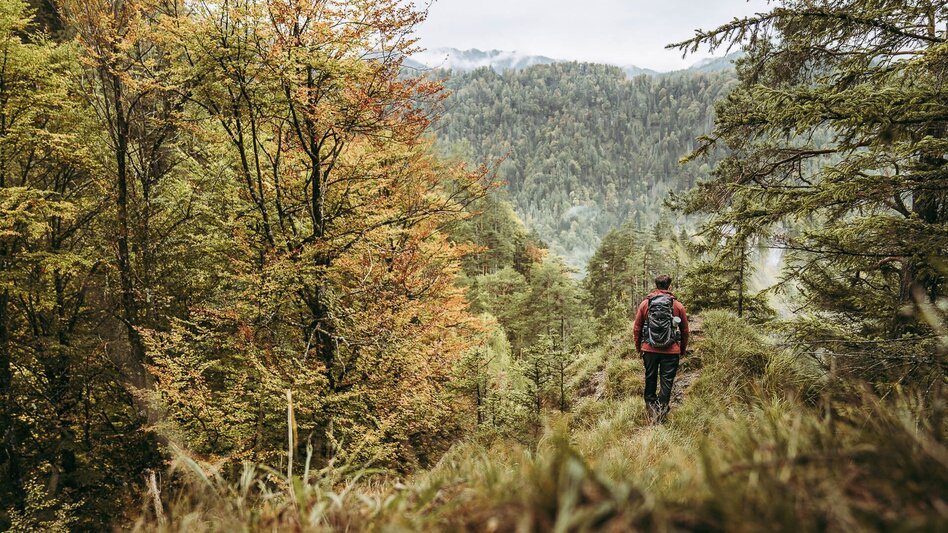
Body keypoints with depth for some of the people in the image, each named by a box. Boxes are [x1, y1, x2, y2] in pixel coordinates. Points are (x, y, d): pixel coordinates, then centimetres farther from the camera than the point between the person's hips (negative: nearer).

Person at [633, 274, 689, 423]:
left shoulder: (645, 303, -1)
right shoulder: (677, 306, -2)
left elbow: (637, 328, 3)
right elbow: (685, 331, 5)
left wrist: (638, 347, 15)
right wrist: (682, 350, 17)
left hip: (649, 349, 1)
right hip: (671, 352, -1)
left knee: (650, 380, 17)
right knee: (666, 382, 6)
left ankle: (651, 407, 20)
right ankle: (661, 412, 4)